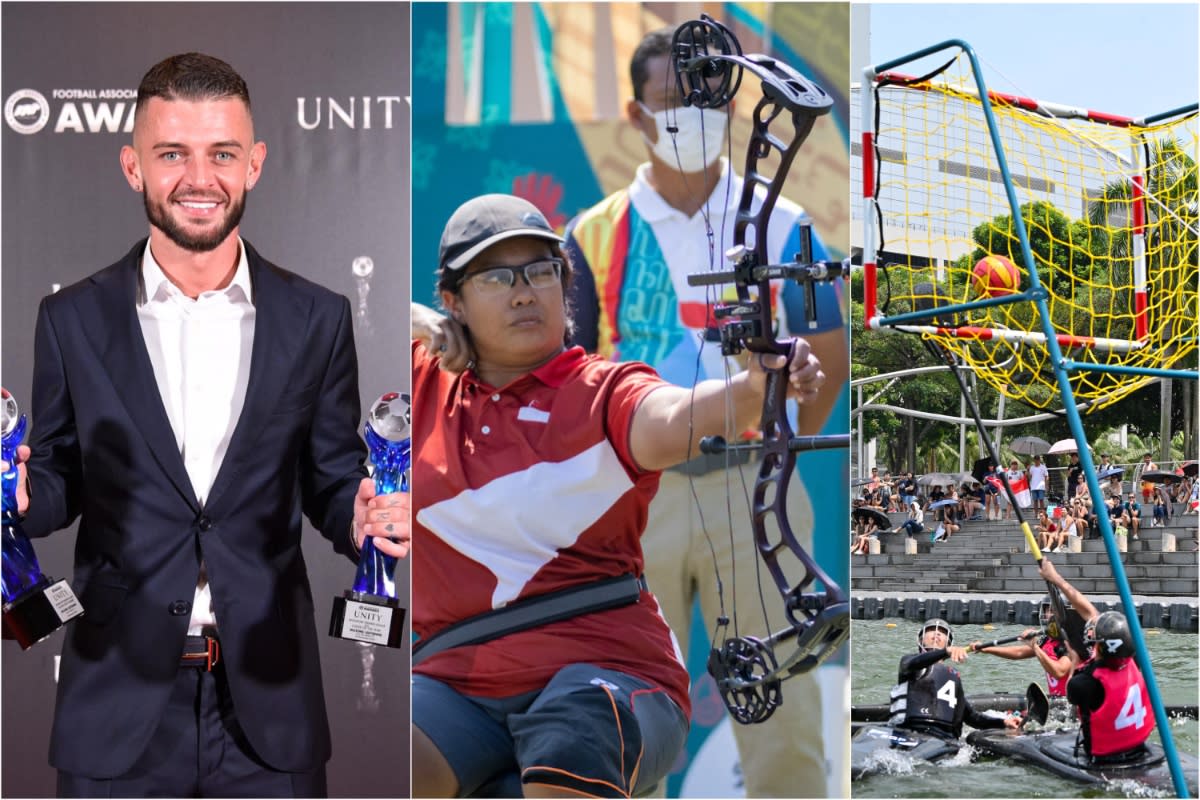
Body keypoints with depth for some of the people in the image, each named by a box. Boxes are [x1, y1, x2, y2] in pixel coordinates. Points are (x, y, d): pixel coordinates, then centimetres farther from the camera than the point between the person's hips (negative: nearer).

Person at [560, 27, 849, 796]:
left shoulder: (782, 227, 2)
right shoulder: (596, 234, 1)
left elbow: (830, 357, 11)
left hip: (754, 490, 0)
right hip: (634, 494, 1)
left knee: (783, 708, 1)